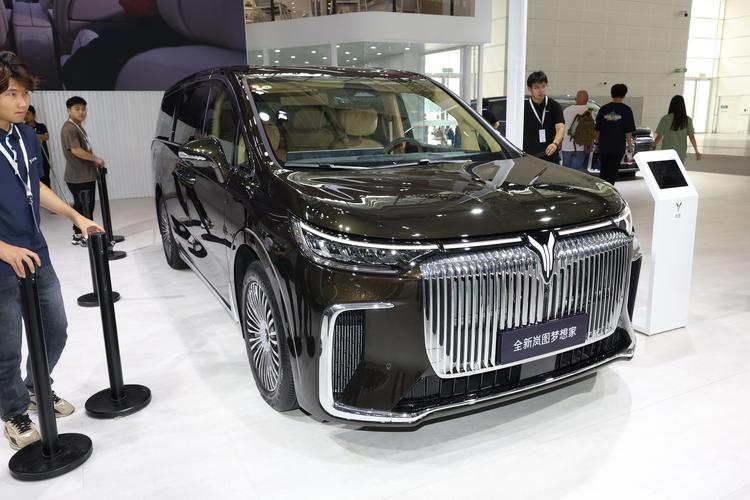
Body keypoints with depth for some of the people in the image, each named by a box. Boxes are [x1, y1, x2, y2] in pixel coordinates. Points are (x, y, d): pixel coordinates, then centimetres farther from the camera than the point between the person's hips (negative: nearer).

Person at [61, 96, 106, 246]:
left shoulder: (78, 127, 16)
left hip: (85, 176, 10)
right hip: (78, 177, -10)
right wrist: (96, 159, -19)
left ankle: (79, 233, 26)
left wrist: (94, 162, 15)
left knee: (81, 206, 16)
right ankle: (82, 236, 6)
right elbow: (76, 150, -26)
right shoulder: (69, 128, -16)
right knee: (85, 207, -3)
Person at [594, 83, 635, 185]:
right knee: (612, 173, 2)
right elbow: (628, 131, -5)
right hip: (618, 147, -3)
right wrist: (630, 145, 3)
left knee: (603, 172, 16)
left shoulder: (604, 109, 4)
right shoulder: (626, 110, -5)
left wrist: (599, 142, 19)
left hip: (603, 146, 3)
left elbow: (597, 129, 7)